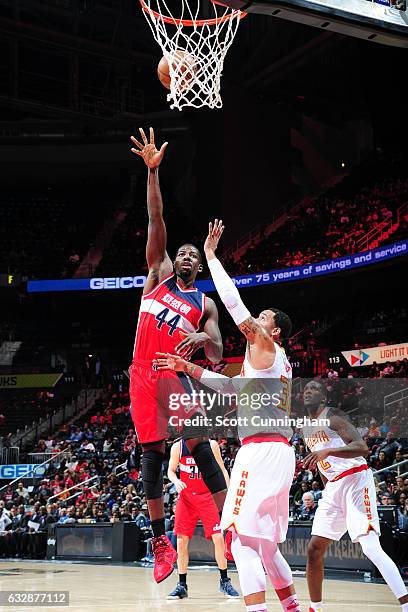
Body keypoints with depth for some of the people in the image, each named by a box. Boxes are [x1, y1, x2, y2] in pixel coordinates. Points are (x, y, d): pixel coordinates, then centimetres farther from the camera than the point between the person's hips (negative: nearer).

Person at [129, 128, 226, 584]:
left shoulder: (205, 304, 9)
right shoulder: (159, 273, 11)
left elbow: (217, 352, -1)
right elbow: (156, 221, 2)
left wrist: (202, 339, -25)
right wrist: (152, 172, -6)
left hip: (174, 375, -1)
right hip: (142, 375, 1)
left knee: (201, 449, -9)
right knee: (151, 455, 4)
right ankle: (160, 543, 10)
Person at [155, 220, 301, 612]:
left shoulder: (265, 346, -1)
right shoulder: (277, 361, 24)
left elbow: (232, 301, -7)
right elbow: (231, 385, 31)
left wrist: (211, 253, -1)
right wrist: (189, 369, 26)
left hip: (262, 450, -10)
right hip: (279, 452, 10)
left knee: (243, 538, -14)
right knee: (266, 544, 16)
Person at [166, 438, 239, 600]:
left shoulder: (211, 445, -3)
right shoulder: (178, 446, -1)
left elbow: (221, 470, 4)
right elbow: (171, 470, 7)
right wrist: (176, 481, -16)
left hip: (207, 496, -1)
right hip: (186, 496, 1)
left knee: (218, 538, -9)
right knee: (181, 541, -2)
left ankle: (224, 581, 6)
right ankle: (182, 585, 9)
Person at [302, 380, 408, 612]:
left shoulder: (332, 416, -9)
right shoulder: (306, 427, 17)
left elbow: (362, 446, -22)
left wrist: (328, 451, -34)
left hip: (356, 480, -8)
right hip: (333, 487, 8)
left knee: (370, 547, -20)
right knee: (315, 549, 5)